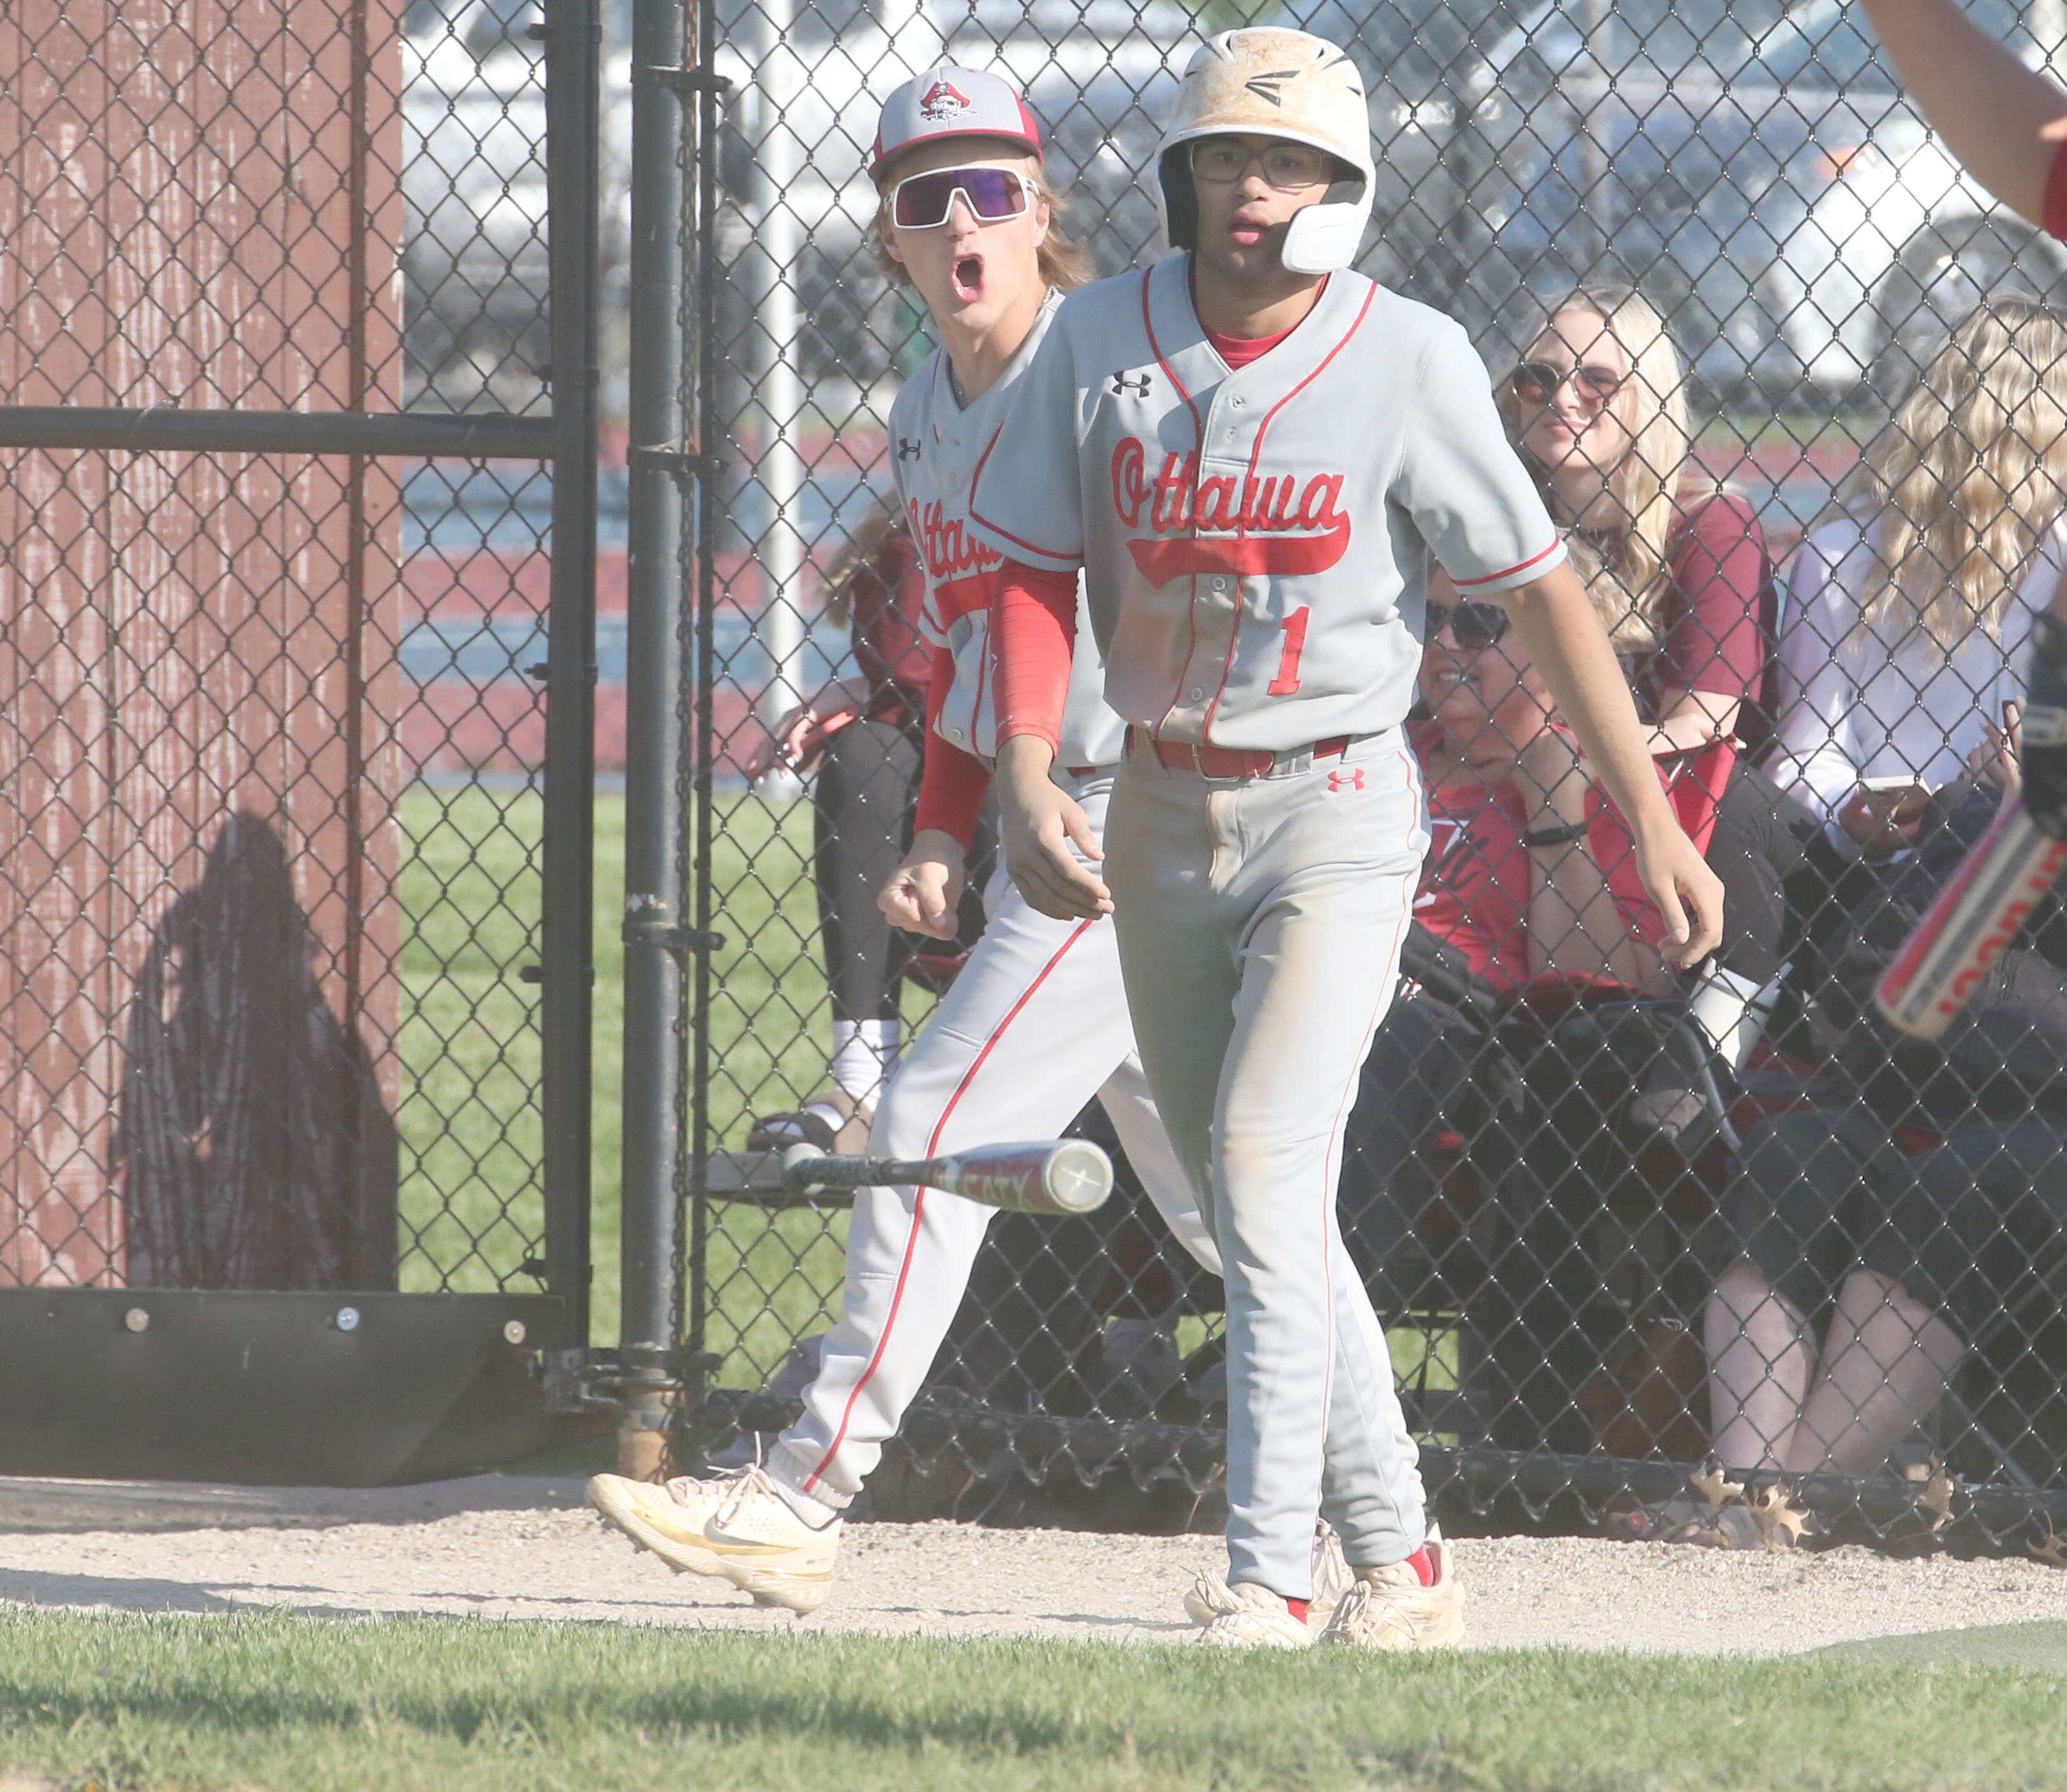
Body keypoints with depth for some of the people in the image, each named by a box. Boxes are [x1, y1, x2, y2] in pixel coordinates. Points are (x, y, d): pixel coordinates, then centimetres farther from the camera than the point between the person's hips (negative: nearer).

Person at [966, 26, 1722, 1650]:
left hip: (1337, 805, -5)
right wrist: (1028, 775, -13)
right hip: (1162, 811, 5)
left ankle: (1274, 1577, -21)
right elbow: (1037, 569, 3)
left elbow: (1540, 589, -5)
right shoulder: (1101, 340, -2)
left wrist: (1655, 824, -5)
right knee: (1252, 1210, 10)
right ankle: (1397, 1559, 22)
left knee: (1266, 1165, -20)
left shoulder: (1410, 361, -11)